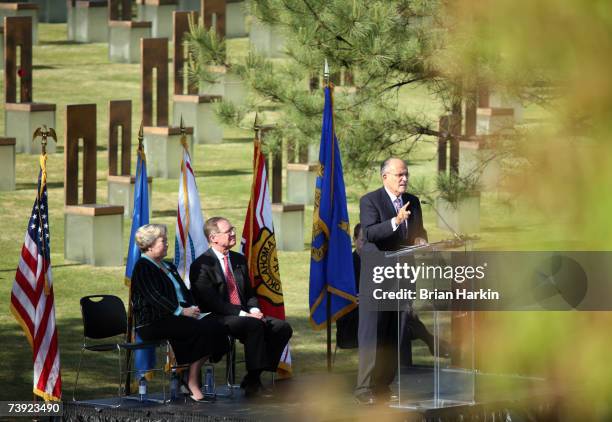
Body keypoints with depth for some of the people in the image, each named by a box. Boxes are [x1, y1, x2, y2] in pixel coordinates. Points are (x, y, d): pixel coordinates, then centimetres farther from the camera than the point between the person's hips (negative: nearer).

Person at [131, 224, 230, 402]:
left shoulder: (168, 267, 25)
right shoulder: (143, 267, -4)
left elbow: (184, 292, 22)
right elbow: (154, 297, -16)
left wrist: (193, 308, 0)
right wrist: (182, 311, -21)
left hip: (177, 316, 9)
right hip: (153, 323, -9)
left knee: (215, 326, -16)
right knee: (202, 330, -27)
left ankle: (192, 377, -14)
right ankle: (192, 382, -20)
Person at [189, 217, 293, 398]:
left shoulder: (239, 260, 18)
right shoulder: (201, 266, -7)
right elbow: (212, 302, -16)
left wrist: (254, 310, -2)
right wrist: (242, 314, -22)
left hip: (244, 314, 8)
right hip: (218, 320, -8)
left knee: (283, 327, -11)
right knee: (255, 325, -34)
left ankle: (253, 379, -10)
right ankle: (253, 385, -31)